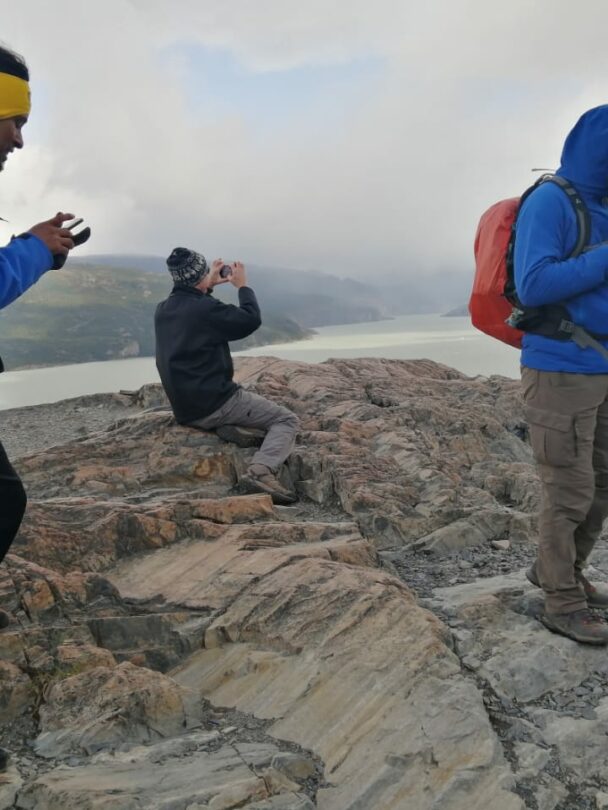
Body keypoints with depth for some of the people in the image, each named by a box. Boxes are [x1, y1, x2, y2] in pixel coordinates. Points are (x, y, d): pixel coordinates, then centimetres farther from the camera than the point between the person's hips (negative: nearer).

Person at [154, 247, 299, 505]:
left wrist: (209, 286, 27)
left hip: (184, 410, 8)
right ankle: (260, 471, -23)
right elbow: (251, 319, -7)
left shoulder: (163, 310, 7)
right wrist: (242, 285, 6)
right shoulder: (206, 309, -18)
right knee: (286, 420, 1)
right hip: (214, 404, -8)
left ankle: (224, 426, 6)